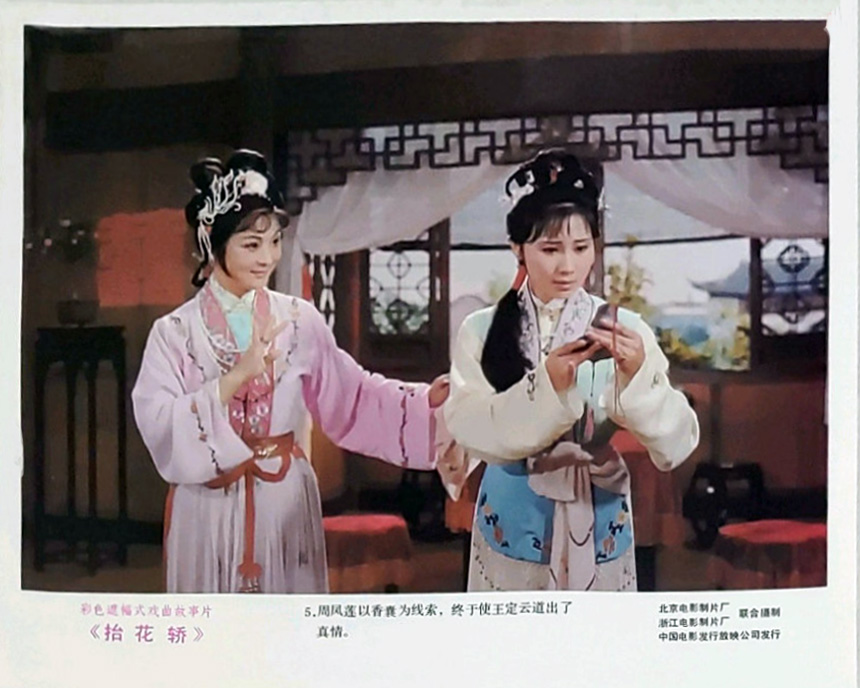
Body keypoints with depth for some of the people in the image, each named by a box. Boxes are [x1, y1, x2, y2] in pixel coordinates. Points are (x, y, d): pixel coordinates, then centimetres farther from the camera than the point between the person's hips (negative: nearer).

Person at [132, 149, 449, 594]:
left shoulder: (298, 319, 1)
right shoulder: (175, 332, -4)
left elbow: (353, 396, 4)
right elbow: (160, 428, -14)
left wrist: (427, 398, -8)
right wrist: (235, 378, -22)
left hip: (285, 506, 2)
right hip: (210, 511, -2)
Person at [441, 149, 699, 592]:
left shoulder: (624, 329, -5)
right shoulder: (482, 330, -4)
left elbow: (677, 444, -12)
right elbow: (469, 430, -16)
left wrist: (637, 375, -27)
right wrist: (547, 383, -28)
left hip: (598, 531, 0)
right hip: (513, 529, 0)